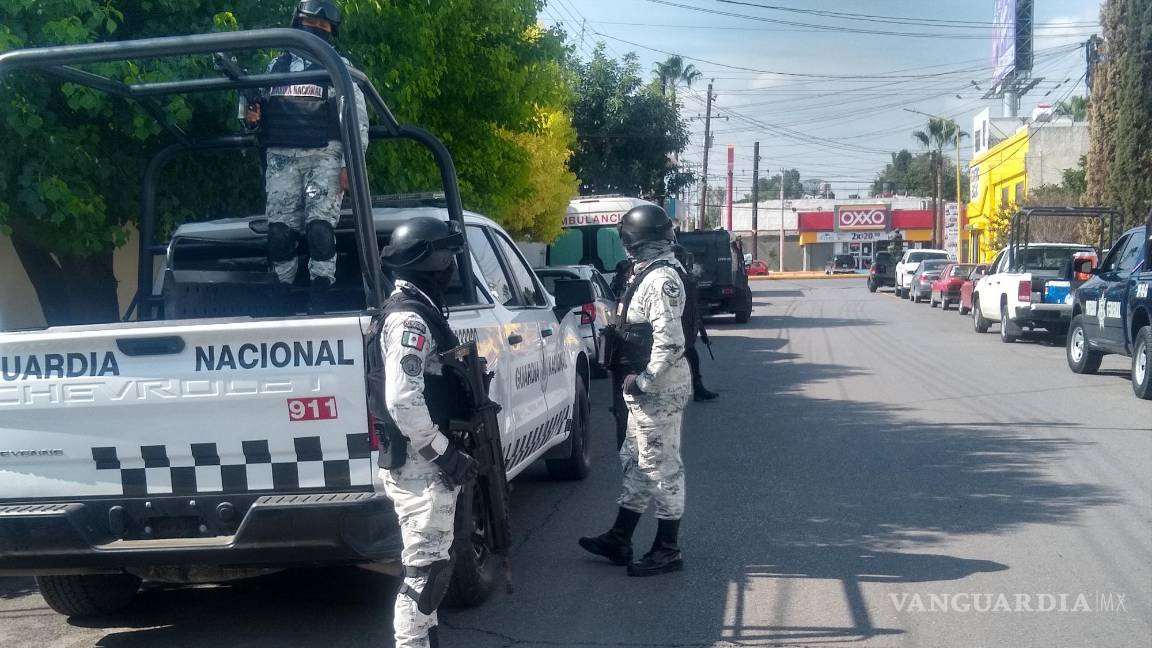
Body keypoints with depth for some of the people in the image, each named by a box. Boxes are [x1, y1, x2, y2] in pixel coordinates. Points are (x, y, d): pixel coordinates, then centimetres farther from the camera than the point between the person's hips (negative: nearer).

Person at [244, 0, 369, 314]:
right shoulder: (276, 65, 21)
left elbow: (356, 119, 3)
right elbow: (261, 108, 26)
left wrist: (349, 164, -9)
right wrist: (252, 118, 0)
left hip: (324, 156, -3)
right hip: (281, 158, 3)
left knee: (320, 228, -15)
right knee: (279, 231, -4)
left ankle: (318, 305, -14)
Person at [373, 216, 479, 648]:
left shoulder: (420, 310, 15)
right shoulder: (409, 319, -18)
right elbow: (402, 402, -27)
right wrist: (446, 454, -23)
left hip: (428, 463, 10)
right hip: (419, 466, -10)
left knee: (428, 563, 18)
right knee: (427, 568, -6)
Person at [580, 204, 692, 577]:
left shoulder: (661, 279, -20)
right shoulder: (649, 273, 12)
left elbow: (670, 343, -27)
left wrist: (642, 380, -20)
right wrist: (639, 380, 13)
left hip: (660, 387, -11)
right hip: (648, 384, 11)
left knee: (661, 466, -1)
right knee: (636, 461, 16)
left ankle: (668, 550, 10)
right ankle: (620, 539, 27)